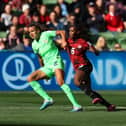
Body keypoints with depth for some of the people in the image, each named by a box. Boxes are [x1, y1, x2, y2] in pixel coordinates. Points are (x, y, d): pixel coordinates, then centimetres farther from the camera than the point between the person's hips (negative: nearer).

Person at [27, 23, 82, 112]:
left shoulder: (46, 34, -3)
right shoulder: (34, 45, 13)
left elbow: (61, 32, 1)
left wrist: (64, 42, -15)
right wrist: (43, 68, 24)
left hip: (56, 62, -7)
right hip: (47, 66, 7)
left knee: (60, 82, -28)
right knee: (30, 78, -5)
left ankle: (76, 106, -30)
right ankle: (47, 99, -7)